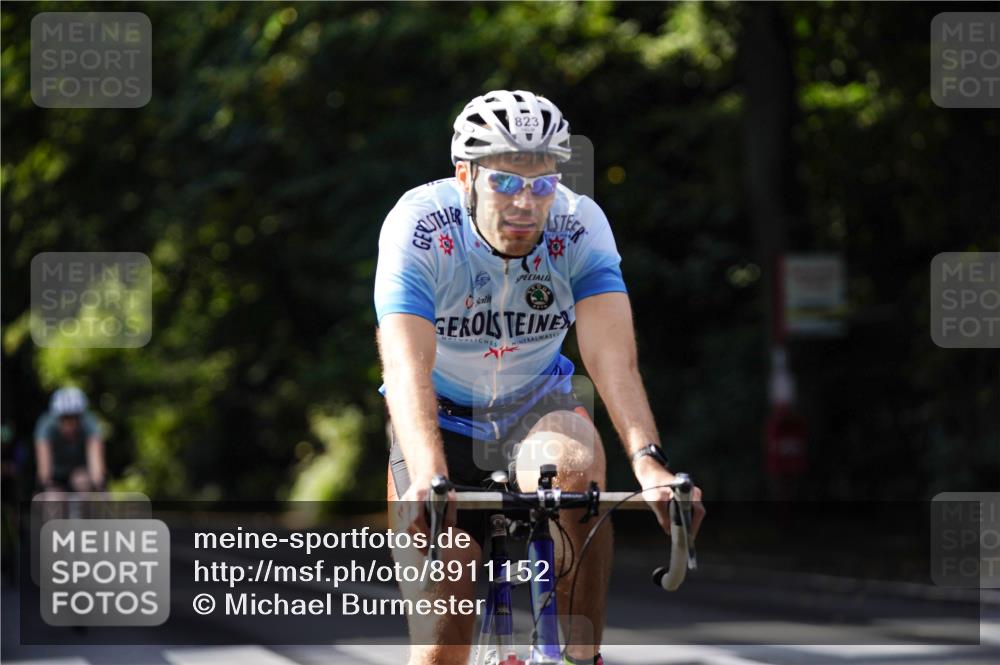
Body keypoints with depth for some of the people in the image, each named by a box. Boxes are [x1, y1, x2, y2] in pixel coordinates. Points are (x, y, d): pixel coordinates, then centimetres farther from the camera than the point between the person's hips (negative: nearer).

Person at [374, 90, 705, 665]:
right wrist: (428, 477, -54)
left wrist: (649, 461, -48)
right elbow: (406, 364, -37)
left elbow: (613, 353, -31)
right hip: (445, 419, -1)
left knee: (575, 465, -36)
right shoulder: (419, 226, -26)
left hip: (537, 406, 1)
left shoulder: (580, 225, -20)